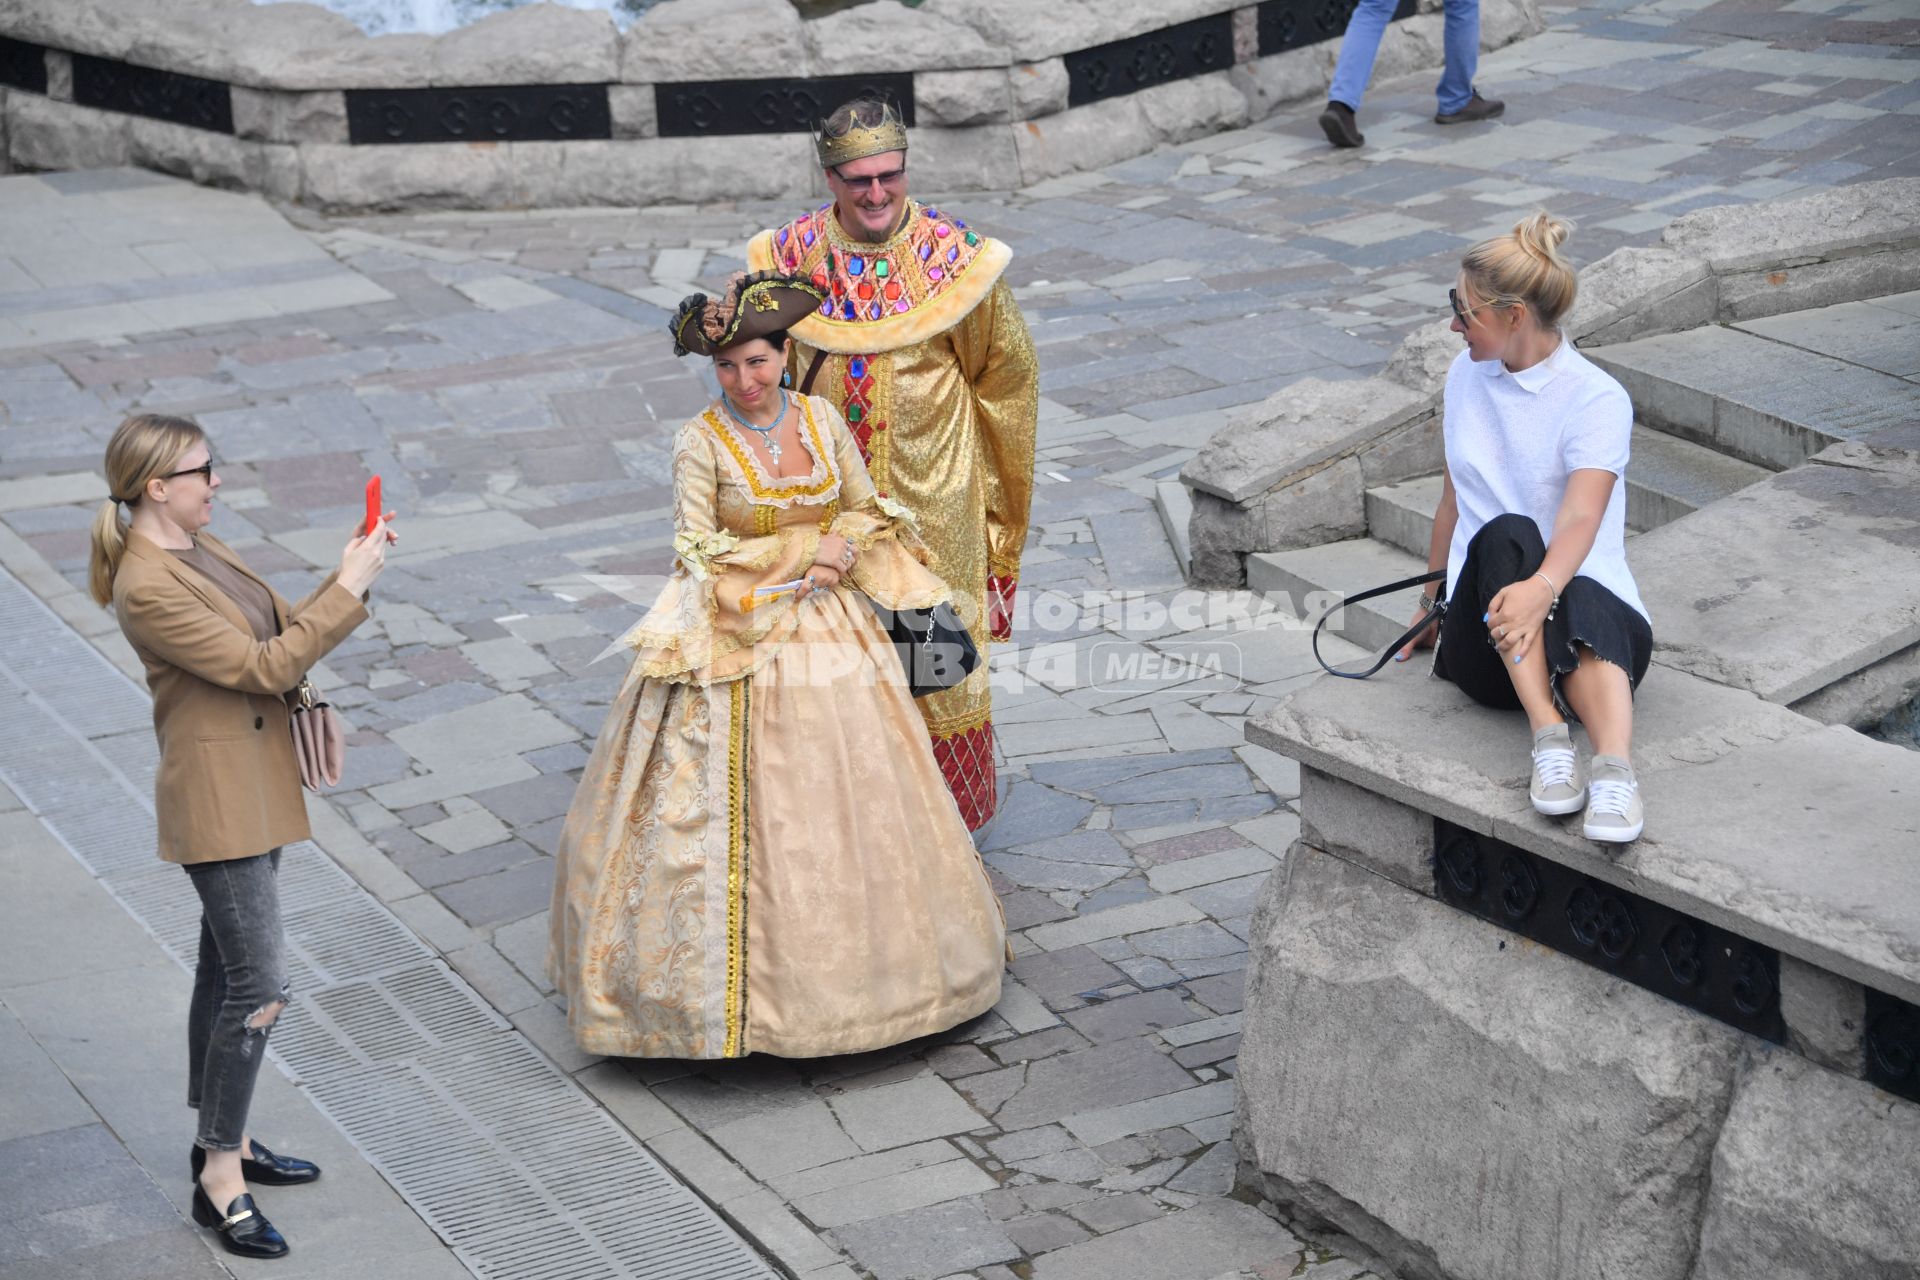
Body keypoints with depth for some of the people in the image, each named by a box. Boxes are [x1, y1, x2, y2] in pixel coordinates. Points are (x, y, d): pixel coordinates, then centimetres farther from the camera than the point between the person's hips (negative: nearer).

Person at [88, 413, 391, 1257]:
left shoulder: (197, 548, 8)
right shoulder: (147, 587, -22)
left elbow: (283, 630, 12)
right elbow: (263, 666, -23)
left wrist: (349, 580, -2)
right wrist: (348, 590, -19)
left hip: (253, 784, 10)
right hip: (216, 798, -10)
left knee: (225, 971, 18)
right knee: (260, 985, -8)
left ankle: (221, 1139, 31)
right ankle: (218, 1180, 2)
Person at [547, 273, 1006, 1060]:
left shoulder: (822, 419, 2)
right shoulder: (701, 442, -10)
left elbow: (868, 511, 10)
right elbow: (701, 555, -13)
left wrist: (845, 548, -12)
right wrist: (809, 550, -15)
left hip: (831, 634, 4)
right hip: (738, 645, -4)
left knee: (848, 800, 10)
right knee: (738, 810, -3)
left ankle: (850, 954, 25)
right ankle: (729, 971, 8)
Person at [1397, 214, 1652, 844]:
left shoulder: (1597, 400, -6)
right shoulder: (1467, 375, 13)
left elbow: (1581, 517, -23)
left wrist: (1543, 588, -43)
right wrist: (1431, 608, 30)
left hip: (1583, 595, -4)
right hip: (1487, 640, 4)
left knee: (1584, 602, -42)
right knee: (1506, 534, -32)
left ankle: (1615, 769, -65)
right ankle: (1550, 738, -47)